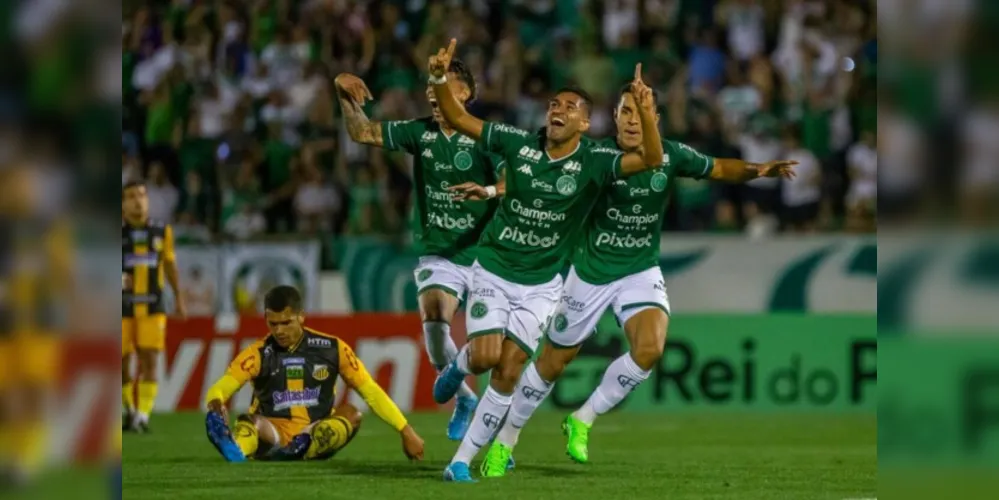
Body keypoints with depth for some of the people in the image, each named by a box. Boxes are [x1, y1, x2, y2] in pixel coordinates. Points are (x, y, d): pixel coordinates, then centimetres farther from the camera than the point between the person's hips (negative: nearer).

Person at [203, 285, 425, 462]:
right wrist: (216, 404, -41)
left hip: (318, 438, 2)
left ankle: (302, 449, -50)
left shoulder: (331, 349, 1)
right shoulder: (258, 354, -4)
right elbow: (220, 389, -15)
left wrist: (406, 431, -4)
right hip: (273, 436, -2)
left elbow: (371, 391, 3)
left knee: (350, 413, -26)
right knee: (249, 423, -34)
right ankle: (234, 448, -69)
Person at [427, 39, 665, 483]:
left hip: (540, 285, 0)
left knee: (508, 372, -6)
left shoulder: (593, 163, -12)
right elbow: (457, 119, -2)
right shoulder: (519, 143, -7)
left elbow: (651, 159, -26)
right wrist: (440, 79, -19)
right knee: (485, 357, -15)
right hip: (493, 270, 0)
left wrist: (646, 111, -42)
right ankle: (459, 365, 24)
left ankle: (462, 460, 5)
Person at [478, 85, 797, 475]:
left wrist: (757, 169, -12)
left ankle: (582, 421, -3)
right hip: (590, 272, -2)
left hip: (641, 271, 2)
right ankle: (504, 441, 29)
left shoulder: (670, 155, -9)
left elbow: (719, 168, 5)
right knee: (552, 364, 7)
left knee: (650, 348, -24)